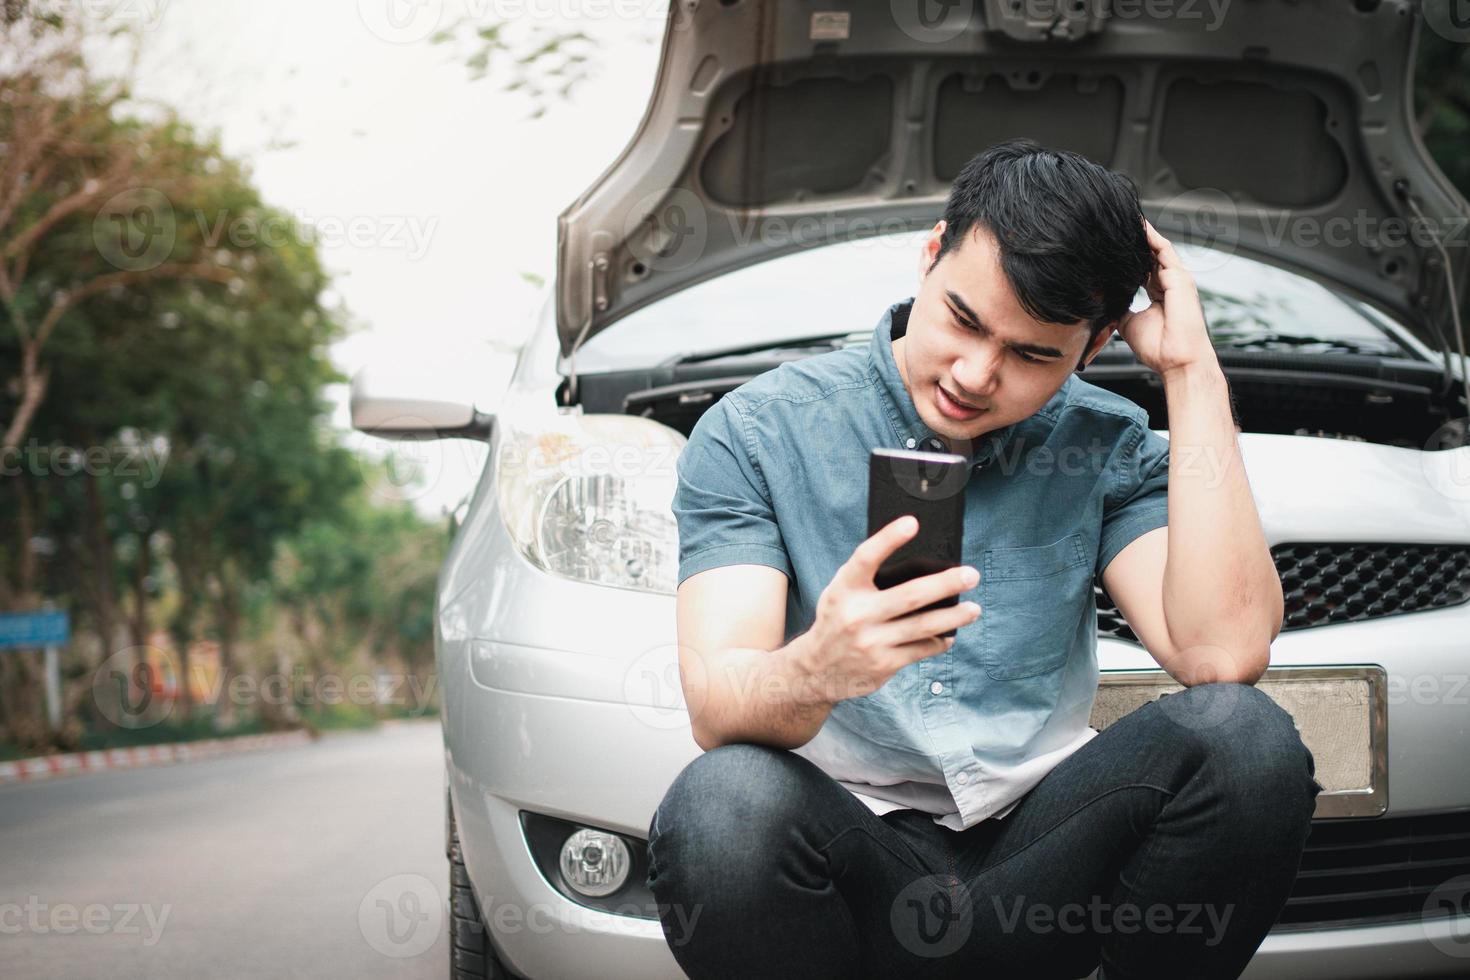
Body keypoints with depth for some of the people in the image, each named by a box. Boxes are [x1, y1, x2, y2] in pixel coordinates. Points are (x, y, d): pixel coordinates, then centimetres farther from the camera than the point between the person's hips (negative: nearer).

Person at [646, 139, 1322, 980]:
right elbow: (716, 709, -14)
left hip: (1039, 838, 3)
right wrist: (814, 671, -39)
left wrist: (1192, 372, -11)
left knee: (1247, 738, -25)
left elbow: (1225, 652, -14)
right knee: (723, 805, -36)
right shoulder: (759, 434, -2)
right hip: (859, 848, -2)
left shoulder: (1107, 449, 5)